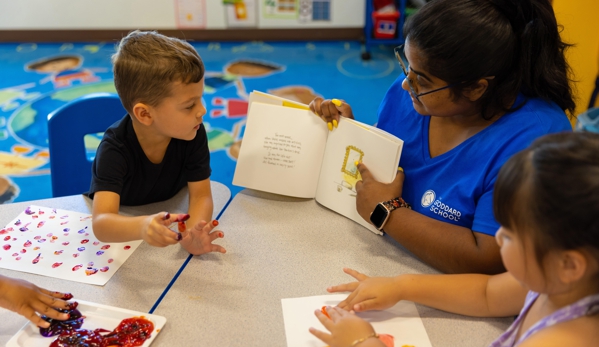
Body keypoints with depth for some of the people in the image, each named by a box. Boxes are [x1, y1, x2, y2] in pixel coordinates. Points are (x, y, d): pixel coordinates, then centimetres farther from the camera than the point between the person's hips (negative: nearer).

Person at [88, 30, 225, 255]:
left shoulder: (193, 134, -18)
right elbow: (101, 223, -39)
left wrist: (193, 233, -38)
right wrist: (141, 226, -60)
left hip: (166, 220, 1)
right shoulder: (115, 149, -28)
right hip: (121, 229, -1)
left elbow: (201, 195, -17)